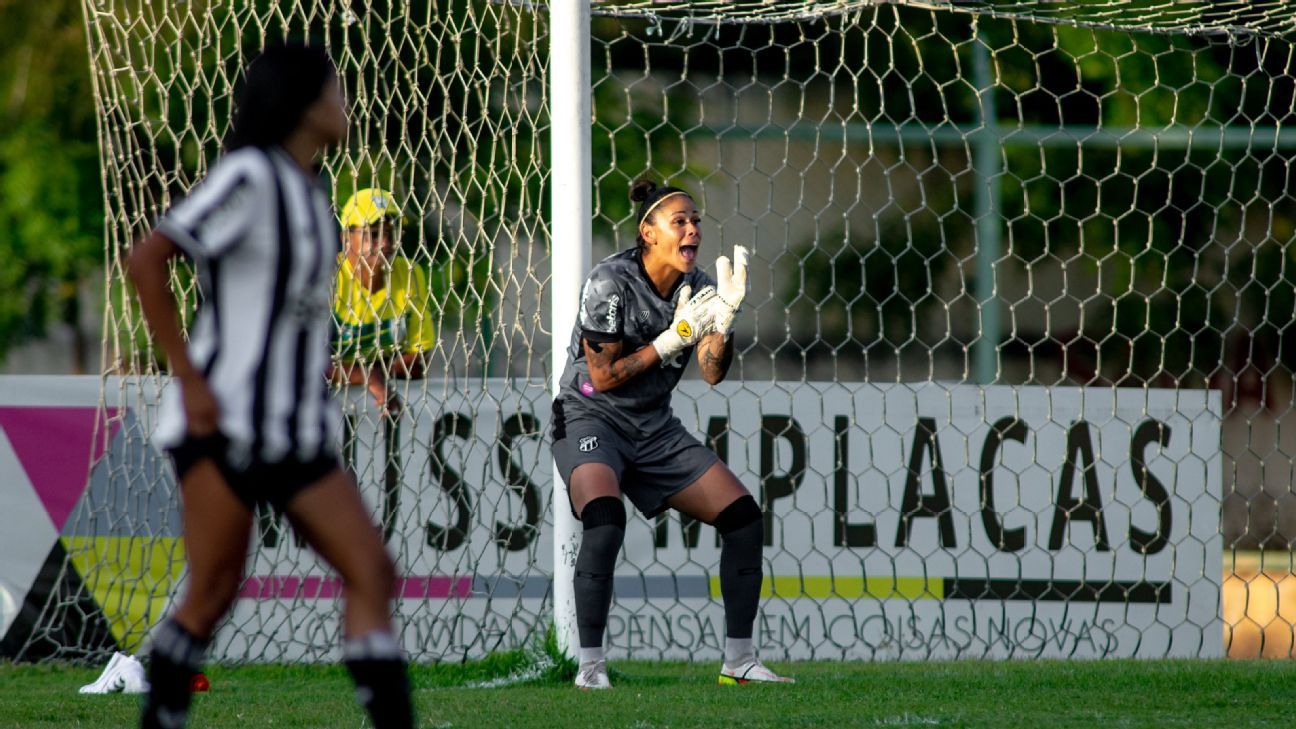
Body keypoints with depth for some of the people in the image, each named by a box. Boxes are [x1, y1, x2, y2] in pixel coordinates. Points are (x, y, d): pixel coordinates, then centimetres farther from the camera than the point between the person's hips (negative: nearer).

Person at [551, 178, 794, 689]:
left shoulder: (696, 287, 1)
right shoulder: (610, 282, -17)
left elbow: (713, 373, -9)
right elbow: (603, 377, -16)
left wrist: (724, 314, -26)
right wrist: (675, 336, -20)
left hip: (655, 429, 7)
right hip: (590, 418, -7)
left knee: (744, 517, -1)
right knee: (605, 519, -35)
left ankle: (739, 660, 9)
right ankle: (590, 666, -29)